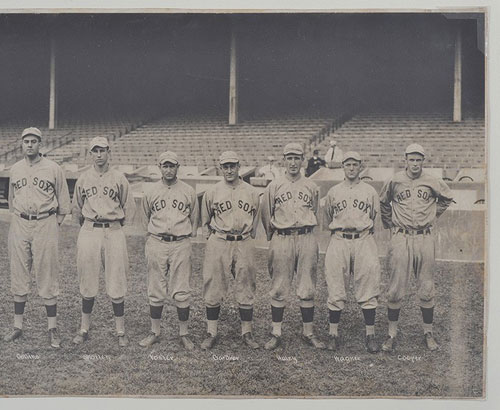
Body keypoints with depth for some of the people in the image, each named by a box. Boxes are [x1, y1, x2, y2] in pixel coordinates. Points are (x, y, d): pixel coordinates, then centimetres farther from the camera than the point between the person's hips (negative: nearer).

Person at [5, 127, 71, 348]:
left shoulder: (53, 169, -1)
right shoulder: (15, 169, 10)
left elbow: (64, 204, 3)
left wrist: (53, 225, -2)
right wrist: (19, 221, 11)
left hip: (46, 224, -4)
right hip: (19, 225, 4)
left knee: (47, 277, -1)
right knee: (18, 277, 7)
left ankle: (53, 329, 6)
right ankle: (18, 326, 17)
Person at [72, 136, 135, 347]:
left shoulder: (119, 178, 1)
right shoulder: (83, 179, 6)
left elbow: (129, 207, 8)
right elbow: (76, 207, 18)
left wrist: (114, 222, 9)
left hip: (114, 232, -1)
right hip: (89, 232, 2)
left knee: (116, 283, 0)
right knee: (87, 282, 7)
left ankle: (120, 330, 9)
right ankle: (84, 328, 18)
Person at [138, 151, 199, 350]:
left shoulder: (188, 192, 4)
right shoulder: (150, 191, 6)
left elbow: (194, 219, 15)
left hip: (181, 244, -1)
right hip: (156, 244, 1)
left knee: (182, 292, -1)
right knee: (156, 291, 6)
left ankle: (184, 334, 10)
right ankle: (155, 332, 18)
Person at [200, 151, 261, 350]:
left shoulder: (252, 192, 6)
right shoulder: (211, 192, 3)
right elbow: (206, 220, 14)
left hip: (244, 245, 1)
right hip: (218, 244, 0)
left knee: (245, 290, 4)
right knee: (213, 289, 1)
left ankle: (247, 333, 14)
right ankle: (211, 334, 12)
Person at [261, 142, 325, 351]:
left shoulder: (311, 187, 9)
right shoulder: (274, 186, 5)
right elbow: (266, 216, 11)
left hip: (306, 239, 1)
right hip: (281, 240, -1)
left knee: (307, 290, 4)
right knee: (279, 289, 2)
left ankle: (308, 333, 14)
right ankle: (276, 334, 9)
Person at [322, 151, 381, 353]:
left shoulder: (370, 191, 8)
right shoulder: (333, 192, 10)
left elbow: (373, 217, 17)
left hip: (364, 241, 0)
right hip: (338, 242, 1)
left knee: (368, 291, -1)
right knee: (335, 291, 1)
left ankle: (370, 335, 8)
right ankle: (333, 334, 10)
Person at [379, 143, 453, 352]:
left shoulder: (433, 182, 3)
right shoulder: (394, 181, 1)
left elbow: (447, 198, 22)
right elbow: (383, 203, 17)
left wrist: (433, 215, 15)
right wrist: (389, 223, 13)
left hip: (425, 238, 1)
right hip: (401, 239, -1)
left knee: (426, 289, 6)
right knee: (395, 289, -1)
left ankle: (428, 333, 19)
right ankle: (392, 334, 10)